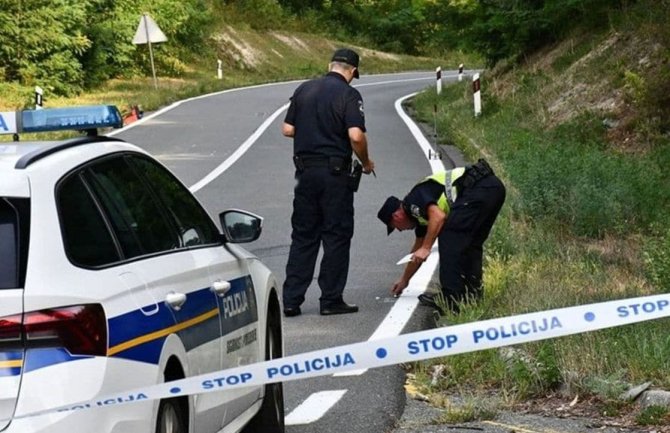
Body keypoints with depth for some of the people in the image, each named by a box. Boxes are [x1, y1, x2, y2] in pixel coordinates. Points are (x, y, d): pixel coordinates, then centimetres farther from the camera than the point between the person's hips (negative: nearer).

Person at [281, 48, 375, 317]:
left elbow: (287, 129, 9)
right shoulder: (348, 95, -9)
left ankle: (291, 300, 8)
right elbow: (356, 136, -18)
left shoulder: (304, 90, 7)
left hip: (305, 170, 5)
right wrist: (366, 162, -2)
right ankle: (331, 300, 6)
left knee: (303, 236, 10)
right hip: (335, 171, -5)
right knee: (337, 236, 4)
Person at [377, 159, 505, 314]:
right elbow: (418, 249, 40)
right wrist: (404, 279, 51)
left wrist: (426, 248, -13)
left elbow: (438, 216, -18)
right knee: (471, 243, 19)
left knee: (449, 238, -6)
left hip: (478, 189, -10)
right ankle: (472, 294, 18)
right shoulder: (420, 213, 28)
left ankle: (452, 299, -9)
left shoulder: (413, 201, 2)